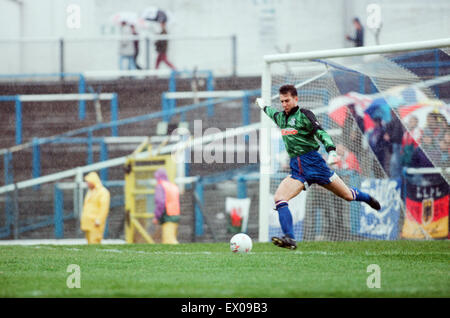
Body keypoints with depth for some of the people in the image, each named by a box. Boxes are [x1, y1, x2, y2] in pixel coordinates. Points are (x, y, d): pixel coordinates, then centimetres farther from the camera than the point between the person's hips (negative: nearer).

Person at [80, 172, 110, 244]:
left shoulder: (103, 192, -8)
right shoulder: (90, 192, 19)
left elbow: (104, 207, -16)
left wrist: (98, 220, -23)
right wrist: (83, 221, 17)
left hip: (95, 223, -9)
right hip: (88, 222, 9)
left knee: (94, 242, -15)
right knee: (90, 242, 5)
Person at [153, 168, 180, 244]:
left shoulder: (160, 186, -8)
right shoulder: (174, 187, 16)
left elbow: (160, 203, -21)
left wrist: (156, 217, -13)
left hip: (167, 219, -8)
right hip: (176, 217, 8)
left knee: (170, 241, -16)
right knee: (165, 242, 10)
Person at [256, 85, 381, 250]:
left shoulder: (304, 115, -6)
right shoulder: (280, 117, 14)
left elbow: (321, 133, -16)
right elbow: (272, 112, 40)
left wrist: (331, 151, -32)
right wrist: (263, 105, 59)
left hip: (313, 161, -5)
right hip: (296, 169, 5)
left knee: (348, 196, 5)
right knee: (279, 198, -20)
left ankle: (368, 199, 40)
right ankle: (289, 239, -29)